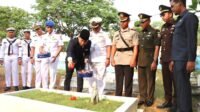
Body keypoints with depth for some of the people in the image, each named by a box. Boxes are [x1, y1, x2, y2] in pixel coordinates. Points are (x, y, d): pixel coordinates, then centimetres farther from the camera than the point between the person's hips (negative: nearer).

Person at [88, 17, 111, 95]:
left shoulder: (104, 35, 3)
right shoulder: (89, 35, 11)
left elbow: (108, 47, 0)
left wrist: (108, 58, -7)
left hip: (101, 60, -3)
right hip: (91, 60, 3)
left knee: (100, 78, 1)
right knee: (91, 78, 6)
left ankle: (100, 94, 10)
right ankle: (90, 94, 17)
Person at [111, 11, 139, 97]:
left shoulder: (133, 33, 0)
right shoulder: (116, 34, 14)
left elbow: (135, 47, -4)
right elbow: (114, 47, 14)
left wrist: (133, 59, -13)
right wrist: (112, 58, 6)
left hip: (128, 59, -4)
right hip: (118, 59, 4)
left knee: (128, 81, 2)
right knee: (118, 81, 10)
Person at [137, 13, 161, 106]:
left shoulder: (154, 32, -6)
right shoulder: (140, 34, 13)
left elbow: (157, 48, -10)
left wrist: (154, 61, -16)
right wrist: (136, 60, 10)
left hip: (150, 61, -6)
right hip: (141, 61, 6)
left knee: (150, 80, 4)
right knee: (141, 80, 10)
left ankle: (150, 99, 15)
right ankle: (142, 98, 21)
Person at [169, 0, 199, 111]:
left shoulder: (190, 17, -7)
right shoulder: (180, 20, 20)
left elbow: (192, 40, -15)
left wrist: (191, 60, -19)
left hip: (184, 60, -9)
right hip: (178, 60, 9)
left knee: (183, 87, -6)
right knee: (180, 86, 12)